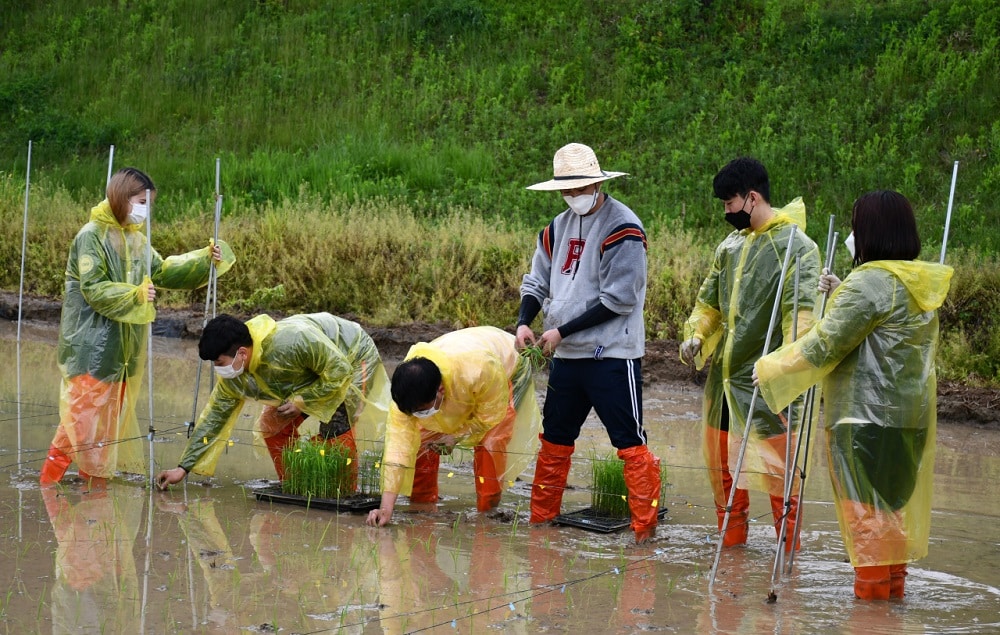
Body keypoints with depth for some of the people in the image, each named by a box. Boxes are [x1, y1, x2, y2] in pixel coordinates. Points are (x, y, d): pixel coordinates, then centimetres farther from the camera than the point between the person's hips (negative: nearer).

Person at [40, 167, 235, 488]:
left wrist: (205, 259, 2)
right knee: (88, 408, -7)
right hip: (92, 344, -8)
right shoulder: (92, 236, -13)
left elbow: (163, 271, 12)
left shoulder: (135, 238, 12)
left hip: (122, 346, 8)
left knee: (112, 410, 10)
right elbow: (92, 288, -19)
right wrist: (134, 295, -29)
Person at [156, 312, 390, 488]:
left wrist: (301, 402, -28)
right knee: (273, 425, -2)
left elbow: (340, 371, -33)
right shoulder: (232, 375, -17)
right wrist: (184, 467, -9)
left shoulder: (290, 342, -42)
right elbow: (214, 417, -8)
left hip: (354, 356, -8)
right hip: (313, 368, 8)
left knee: (336, 428, -25)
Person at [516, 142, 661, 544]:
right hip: (566, 356, 8)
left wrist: (563, 331, -15)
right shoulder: (558, 228, 12)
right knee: (554, 441, 15)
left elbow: (619, 299, -16)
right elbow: (537, 281, 16)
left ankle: (645, 530, -3)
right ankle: (540, 520, 25)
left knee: (630, 444, -6)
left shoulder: (622, 228, -12)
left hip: (612, 355, -8)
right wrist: (525, 322, -5)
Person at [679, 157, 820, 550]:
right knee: (721, 460, 15)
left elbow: (802, 310, -21)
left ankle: (790, 549, 5)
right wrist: (695, 334, 4)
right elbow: (709, 300, 23)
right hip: (723, 373, 8)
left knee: (776, 465, -4)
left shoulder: (795, 246, -11)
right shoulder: (729, 246, 13)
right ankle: (731, 542, 28)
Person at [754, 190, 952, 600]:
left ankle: (872, 588, 3)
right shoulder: (920, 283, 9)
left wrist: (769, 370, -6)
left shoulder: (869, 282, -17)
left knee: (865, 503, -1)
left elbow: (824, 346, -16)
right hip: (911, 412, 8)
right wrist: (840, 295, 20)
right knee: (895, 497, 16)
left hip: (866, 413, -8)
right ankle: (894, 582, 23)